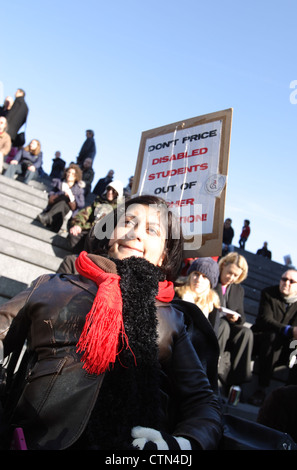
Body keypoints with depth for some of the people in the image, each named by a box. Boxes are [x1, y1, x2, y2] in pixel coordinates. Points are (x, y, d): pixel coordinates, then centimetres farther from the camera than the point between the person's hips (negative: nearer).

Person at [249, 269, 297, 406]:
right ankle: (262, 388, -35)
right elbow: (266, 320, -16)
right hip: (261, 340, -2)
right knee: (273, 336, -34)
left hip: (284, 349, 2)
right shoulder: (268, 293, -1)